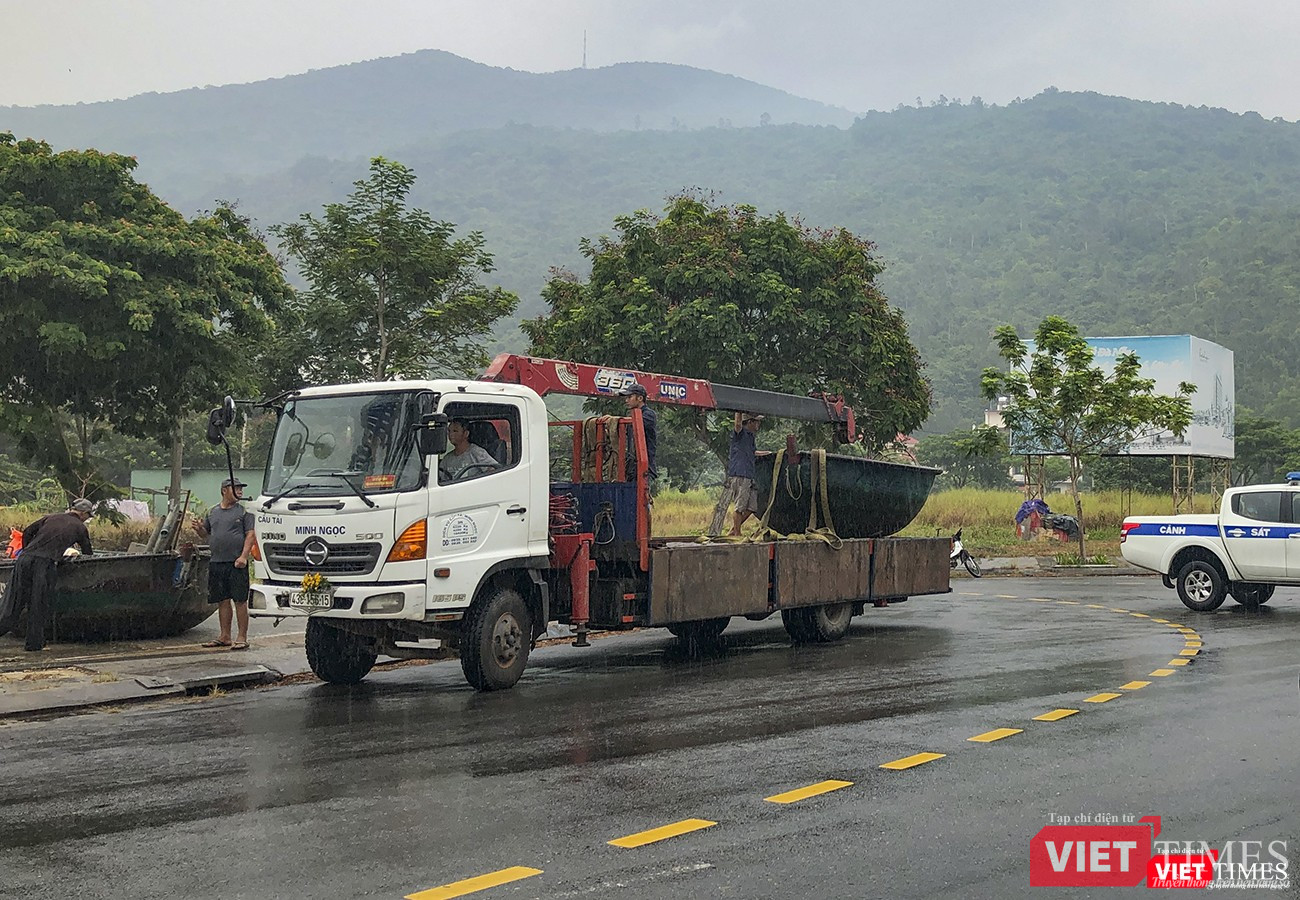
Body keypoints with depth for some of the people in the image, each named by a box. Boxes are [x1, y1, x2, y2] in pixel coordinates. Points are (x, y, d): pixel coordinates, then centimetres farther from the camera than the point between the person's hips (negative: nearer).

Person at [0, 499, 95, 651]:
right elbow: (88, 553, 23)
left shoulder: (51, 517, 25)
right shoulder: (80, 528, 16)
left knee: (14, 601, 5)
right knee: (39, 605, 6)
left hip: (25, 558, 3)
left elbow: (27, 532, 18)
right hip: (45, 563, -3)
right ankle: (34, 643, 10)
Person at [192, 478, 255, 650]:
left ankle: (242, 638, 0)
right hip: (216, 563, 5)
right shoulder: (213, 512, 16)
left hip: (236, 564, -5)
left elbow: (250, 535, -6)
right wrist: (199, 529, 0)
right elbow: (206, 534, 24)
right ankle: (224, 637, 17)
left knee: (240, 601, -4)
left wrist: (243, 556, -16)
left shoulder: (244, 511, 1)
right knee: (223, 601, 10)